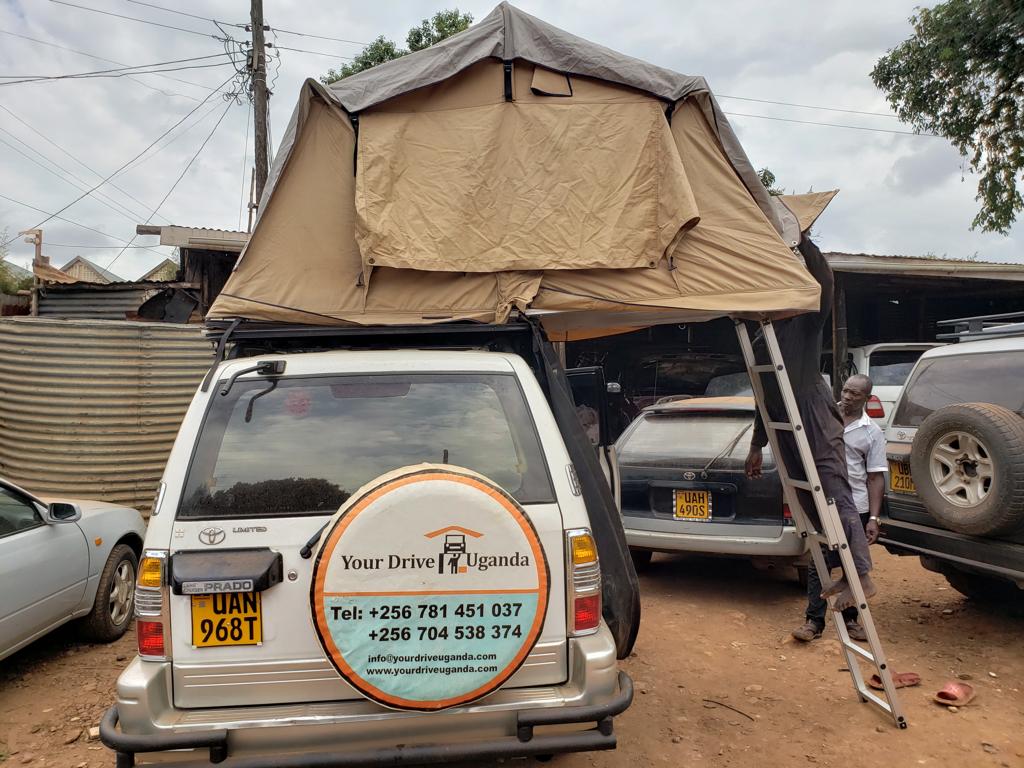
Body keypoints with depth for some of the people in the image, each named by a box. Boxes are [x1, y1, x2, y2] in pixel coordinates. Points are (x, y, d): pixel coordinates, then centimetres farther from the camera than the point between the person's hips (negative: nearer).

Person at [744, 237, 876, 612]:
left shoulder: (807, 323, 6)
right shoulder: (760, 345, 24)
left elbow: (824, 280, -13)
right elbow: (765, 400, 26)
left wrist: (801, 241, -18)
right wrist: (756, 445, 24)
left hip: (817, 424, -7)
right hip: (787, 433, 7)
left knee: (836, 496, -13)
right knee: (812, 504, 5)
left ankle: (862, 576, -13)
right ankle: (845, 573, 12)